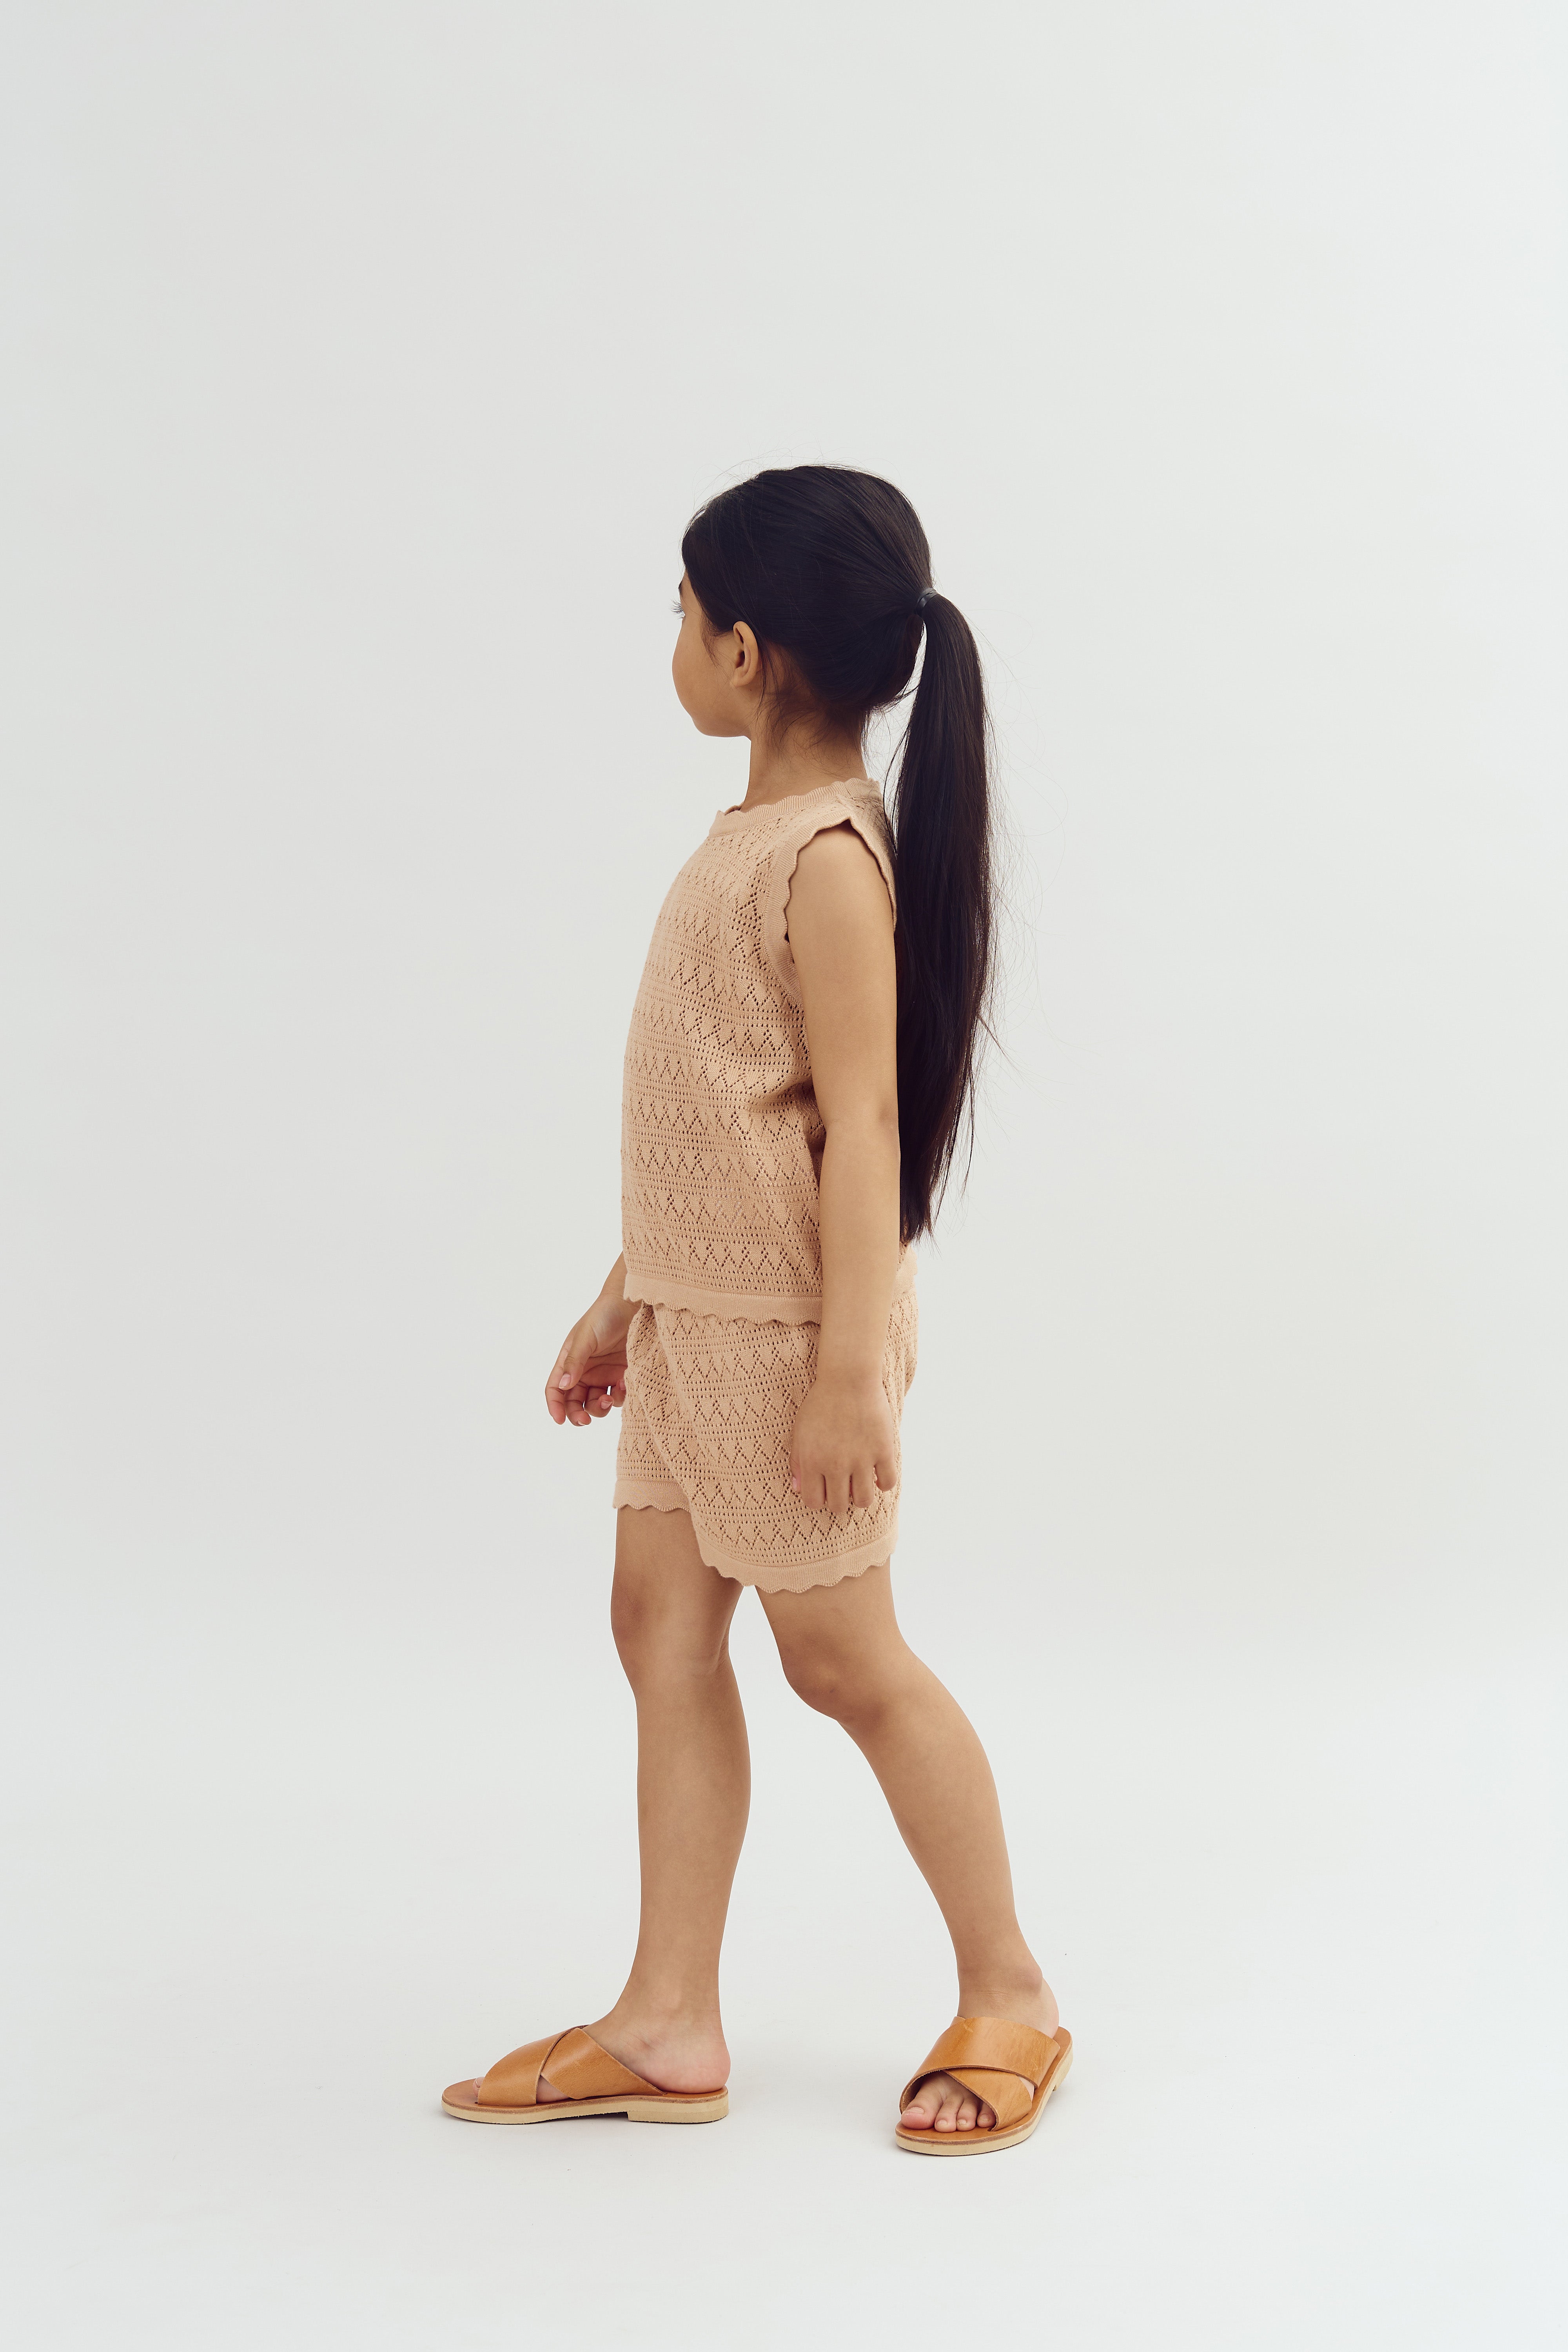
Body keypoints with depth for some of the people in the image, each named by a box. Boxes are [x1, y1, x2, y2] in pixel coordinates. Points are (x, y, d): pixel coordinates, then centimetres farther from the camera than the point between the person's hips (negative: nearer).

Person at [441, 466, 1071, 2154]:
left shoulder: (830, 855, -17)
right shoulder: (755, 831, 11)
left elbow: (860, 1121, -21)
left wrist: (853, 1363, -24)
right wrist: (623, 1298, 20)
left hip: (786, 1324, -9)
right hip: (693, 1308, 9)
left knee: (842, 1658, 2)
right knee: (660, 1624, 10)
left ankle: (1009, 2000, 19)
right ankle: (668, 2027, 19)